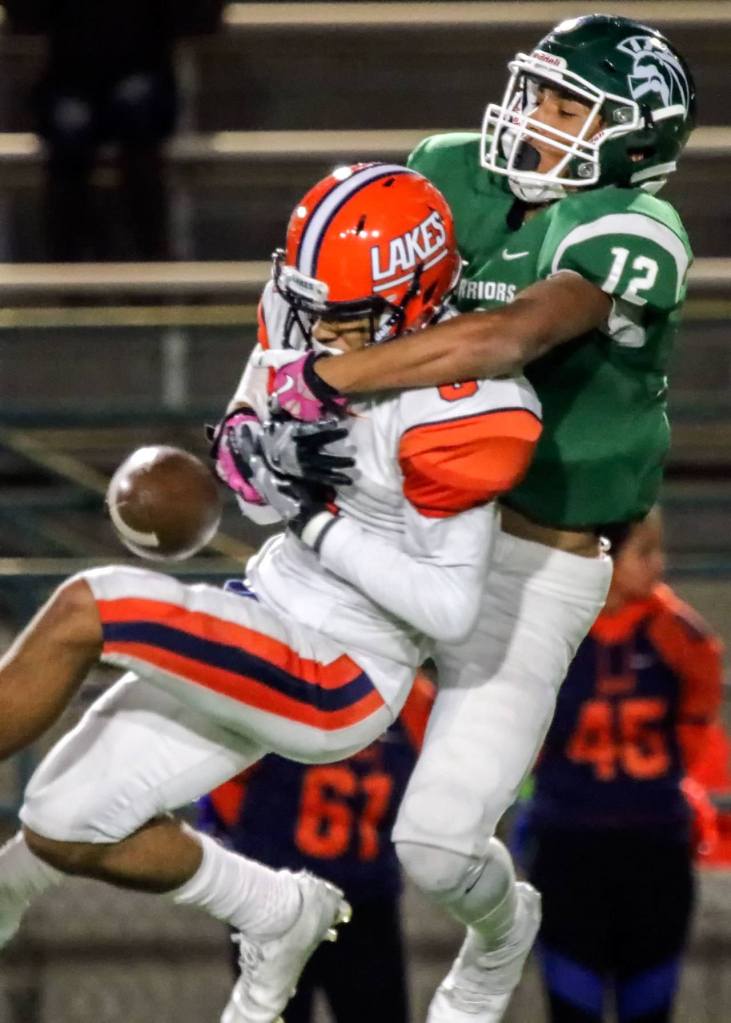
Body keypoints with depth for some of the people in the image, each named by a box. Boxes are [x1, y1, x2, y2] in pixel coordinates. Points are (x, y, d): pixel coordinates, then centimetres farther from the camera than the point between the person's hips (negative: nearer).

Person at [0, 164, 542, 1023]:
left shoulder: (449, 410, -22)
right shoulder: (327, 343, 1)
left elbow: (448, 611, -20)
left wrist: (316, 519, -21)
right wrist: (251, 450, -10)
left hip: (339, 681, -9)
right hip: (266, 637, 9)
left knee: (86, 607, -23)